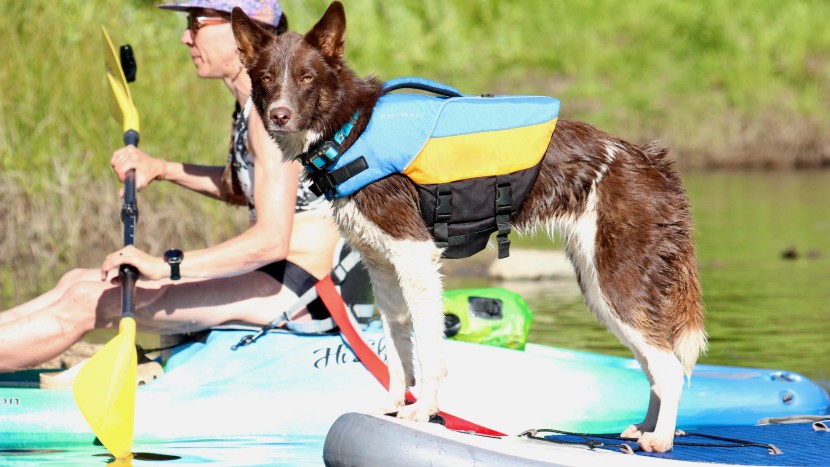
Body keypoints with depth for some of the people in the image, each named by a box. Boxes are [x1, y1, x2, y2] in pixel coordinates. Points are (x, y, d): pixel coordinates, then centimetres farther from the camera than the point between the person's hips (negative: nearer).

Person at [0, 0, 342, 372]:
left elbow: (271, 240, -28)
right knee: (78, 283, 6)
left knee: (88, 302, -16)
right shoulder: (253, 103, 11)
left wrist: (165, 267, -32)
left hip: (292, 291, -10)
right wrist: (161, 169, 13)